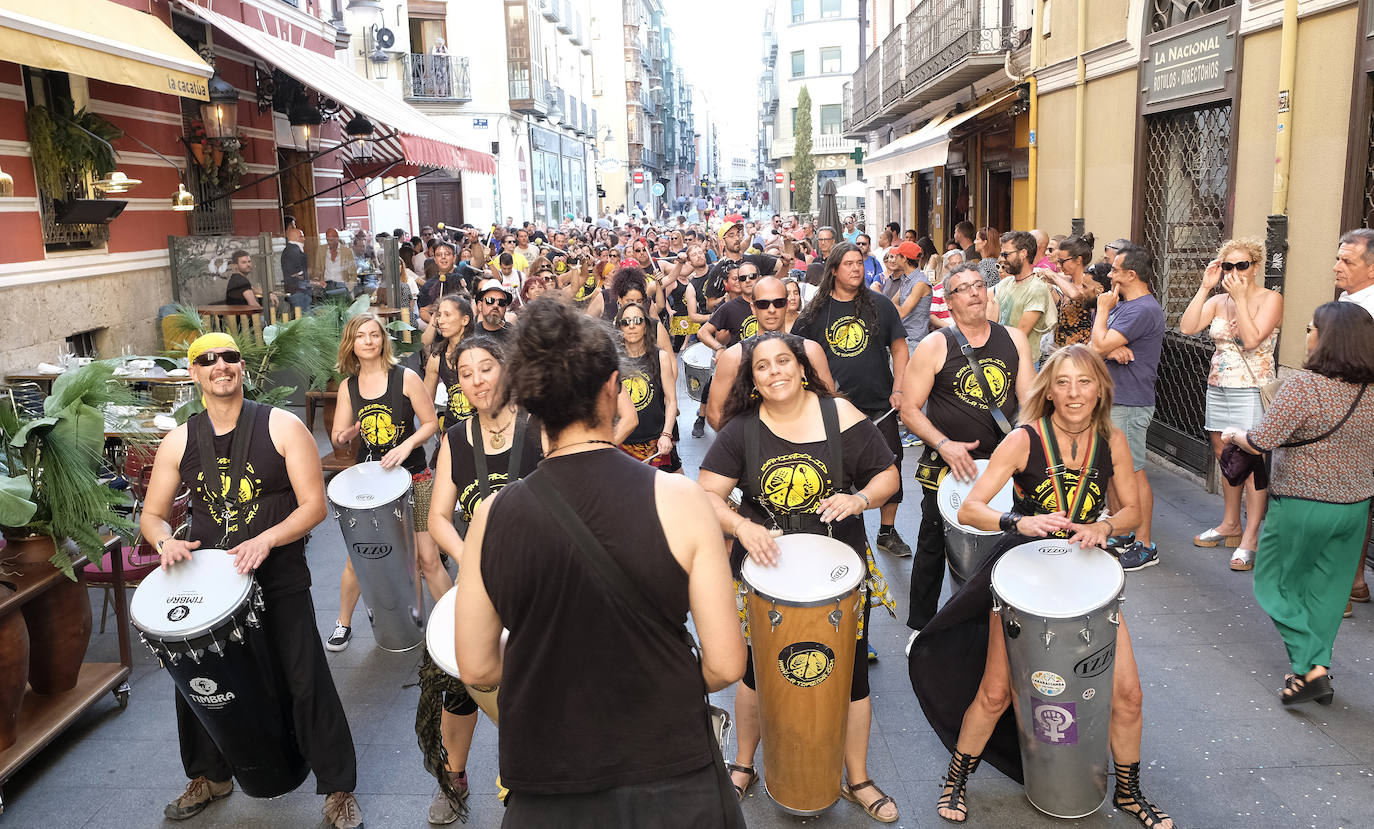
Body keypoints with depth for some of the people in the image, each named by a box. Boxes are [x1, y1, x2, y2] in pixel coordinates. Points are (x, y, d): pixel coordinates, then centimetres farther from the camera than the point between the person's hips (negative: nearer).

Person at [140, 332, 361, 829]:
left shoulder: (282, 427, -7)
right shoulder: (179, 443, 3)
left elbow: (314, 505, -11)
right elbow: (151, 514, 10)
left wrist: (265, 540, -25)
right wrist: (166, 541, -13)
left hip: (280, 583, -4)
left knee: (306, 685, -3)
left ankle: (338, 789, 14)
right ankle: (210, 777, 41)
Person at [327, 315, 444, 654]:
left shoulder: (406, 377, -8)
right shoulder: (348, 386, 3)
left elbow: (431, 423, -6)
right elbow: (338, 434, 8)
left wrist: (406, 446, -21)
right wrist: (344, 435, -15)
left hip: (412, 477, -3)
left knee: (427, 558, -4)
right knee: (356, 559, 7)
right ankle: (343, 623, 28)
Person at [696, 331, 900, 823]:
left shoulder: (841, 416, -8)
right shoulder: (740, 429, -6)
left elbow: (887, 476, -2)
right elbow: (707, 494, -10)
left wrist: (859, 499, -22)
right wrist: (741, 526, -27)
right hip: (764, 566, 1)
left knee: (851, 672, 10)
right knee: (756, 668, 16)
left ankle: (857, 780, 33)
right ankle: (743, 766, 40)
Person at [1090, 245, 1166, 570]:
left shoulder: (1143, 309, -19)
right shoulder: (1123, 303, 14)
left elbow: (1100, 345, -24)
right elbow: (1095, 344, 10)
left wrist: (1103, 309, -10)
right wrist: (1112, 348, -13)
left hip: (1129, 405, -10)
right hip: (1113, 400, 10)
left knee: (1133, 472, -5)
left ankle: (1144, 546, 2)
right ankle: (1126, 534, 27)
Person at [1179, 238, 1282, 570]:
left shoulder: (1270, 299, -6)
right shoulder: (1219, 300, 9)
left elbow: (1251, 339, -19)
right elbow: (1187, 327, -6)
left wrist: (1240, 297, -16)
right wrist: (1205, 287, -7)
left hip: (1252, 392, -6)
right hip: (1218, 389, 6)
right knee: (1226, 460, 14)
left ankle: (1249, 539, -2)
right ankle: (1230, 524, 28)